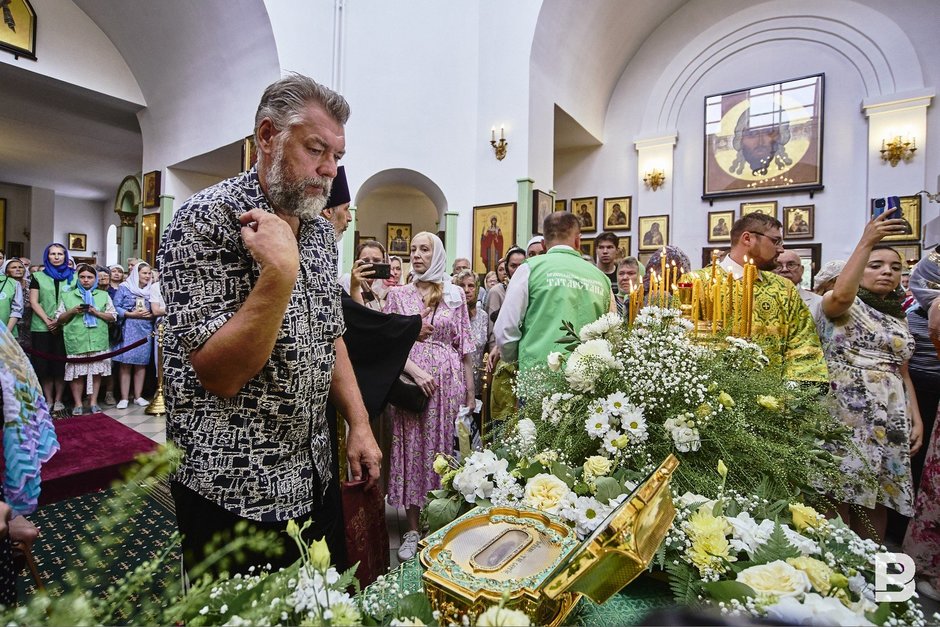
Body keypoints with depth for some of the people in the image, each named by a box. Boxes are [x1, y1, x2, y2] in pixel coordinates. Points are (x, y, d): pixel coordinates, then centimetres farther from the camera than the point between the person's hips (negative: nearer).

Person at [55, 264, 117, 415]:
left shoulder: (104, 295, 12)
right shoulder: (67, 296, 11)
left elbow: (113, 316, 7)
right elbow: (59, 319, 10)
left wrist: (96, 313, -8)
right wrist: (72, 311, -7)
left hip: (98, 340, 0)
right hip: (76, 340, 0)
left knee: (96, 371, 3)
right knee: (77, 373, 1)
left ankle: (93, 402, 12)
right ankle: (78, 404, 11)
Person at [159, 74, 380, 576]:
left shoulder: (320, 230, 4)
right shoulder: (205, 221, -17)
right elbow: (219, 374, -23)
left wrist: (359, 424, 4)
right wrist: (280, 271, -31)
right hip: (235, 493, -6)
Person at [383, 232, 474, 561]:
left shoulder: (455, 295, 5)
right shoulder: (398, 294, 5)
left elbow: (464, 346, 6)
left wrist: (470, 392, 4)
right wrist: (414, 369, -14)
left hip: (448, 381, 0)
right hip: (409, 379, 0)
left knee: (444, 450, 7)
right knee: (411, 449, 5)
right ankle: (413, 530, 20)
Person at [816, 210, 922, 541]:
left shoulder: (899, 320, 22)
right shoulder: (843, 305, 3)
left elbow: (903, 374, 22)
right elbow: (840, 293, -24)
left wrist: (916, 419, 12)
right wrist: (866, 242, -20)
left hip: (890, 420, 6)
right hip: (845, 412, -6)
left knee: (877, 495, 7)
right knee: (839, 492, -7)